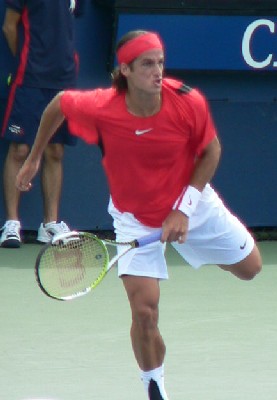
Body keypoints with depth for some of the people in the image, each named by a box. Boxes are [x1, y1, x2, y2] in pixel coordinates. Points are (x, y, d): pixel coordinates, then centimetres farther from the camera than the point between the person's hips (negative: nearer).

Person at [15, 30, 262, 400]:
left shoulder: (189, 103, -27)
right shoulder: (99, 109, -29)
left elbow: (211, 151, -9)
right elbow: (59, 103, -6)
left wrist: (184, 209, -16)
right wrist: (34, 158, 5)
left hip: (191, 204, 2)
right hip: (136, 217, -2)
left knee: (250, 267, 17)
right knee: (145, 311, -15)